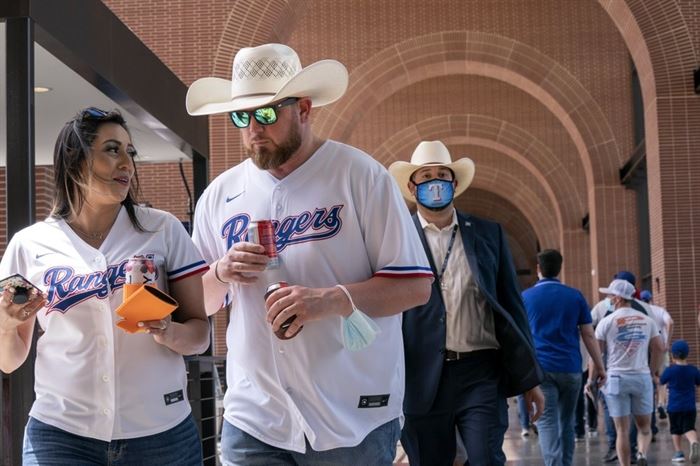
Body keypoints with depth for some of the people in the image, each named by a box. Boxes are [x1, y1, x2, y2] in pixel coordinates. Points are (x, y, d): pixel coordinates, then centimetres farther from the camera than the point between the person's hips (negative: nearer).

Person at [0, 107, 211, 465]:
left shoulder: (164, 230, 0)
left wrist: (169, 332, -19)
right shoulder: (29, 245, 1)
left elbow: (199, 333, 2)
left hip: (162, 432, 1)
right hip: (61, 434, 0)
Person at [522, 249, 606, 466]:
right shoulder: (575, 296, 7)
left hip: (540, 367, -2)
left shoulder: (525, 297, 5)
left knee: (546, 423, -8)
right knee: (566, 422, 15)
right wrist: (600, 366, 8)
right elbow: (589, 335, 4)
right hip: (570, 367, 2)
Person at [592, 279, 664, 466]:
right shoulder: (647, 321, 7)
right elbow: (659, 348, 7)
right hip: (642, 377, 2)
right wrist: (652, 371, 20)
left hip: (616, 378, -2)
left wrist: (591, 380, 5)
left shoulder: (607, 322, -3)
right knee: (644, 426, 11)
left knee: (622, 430, 4)